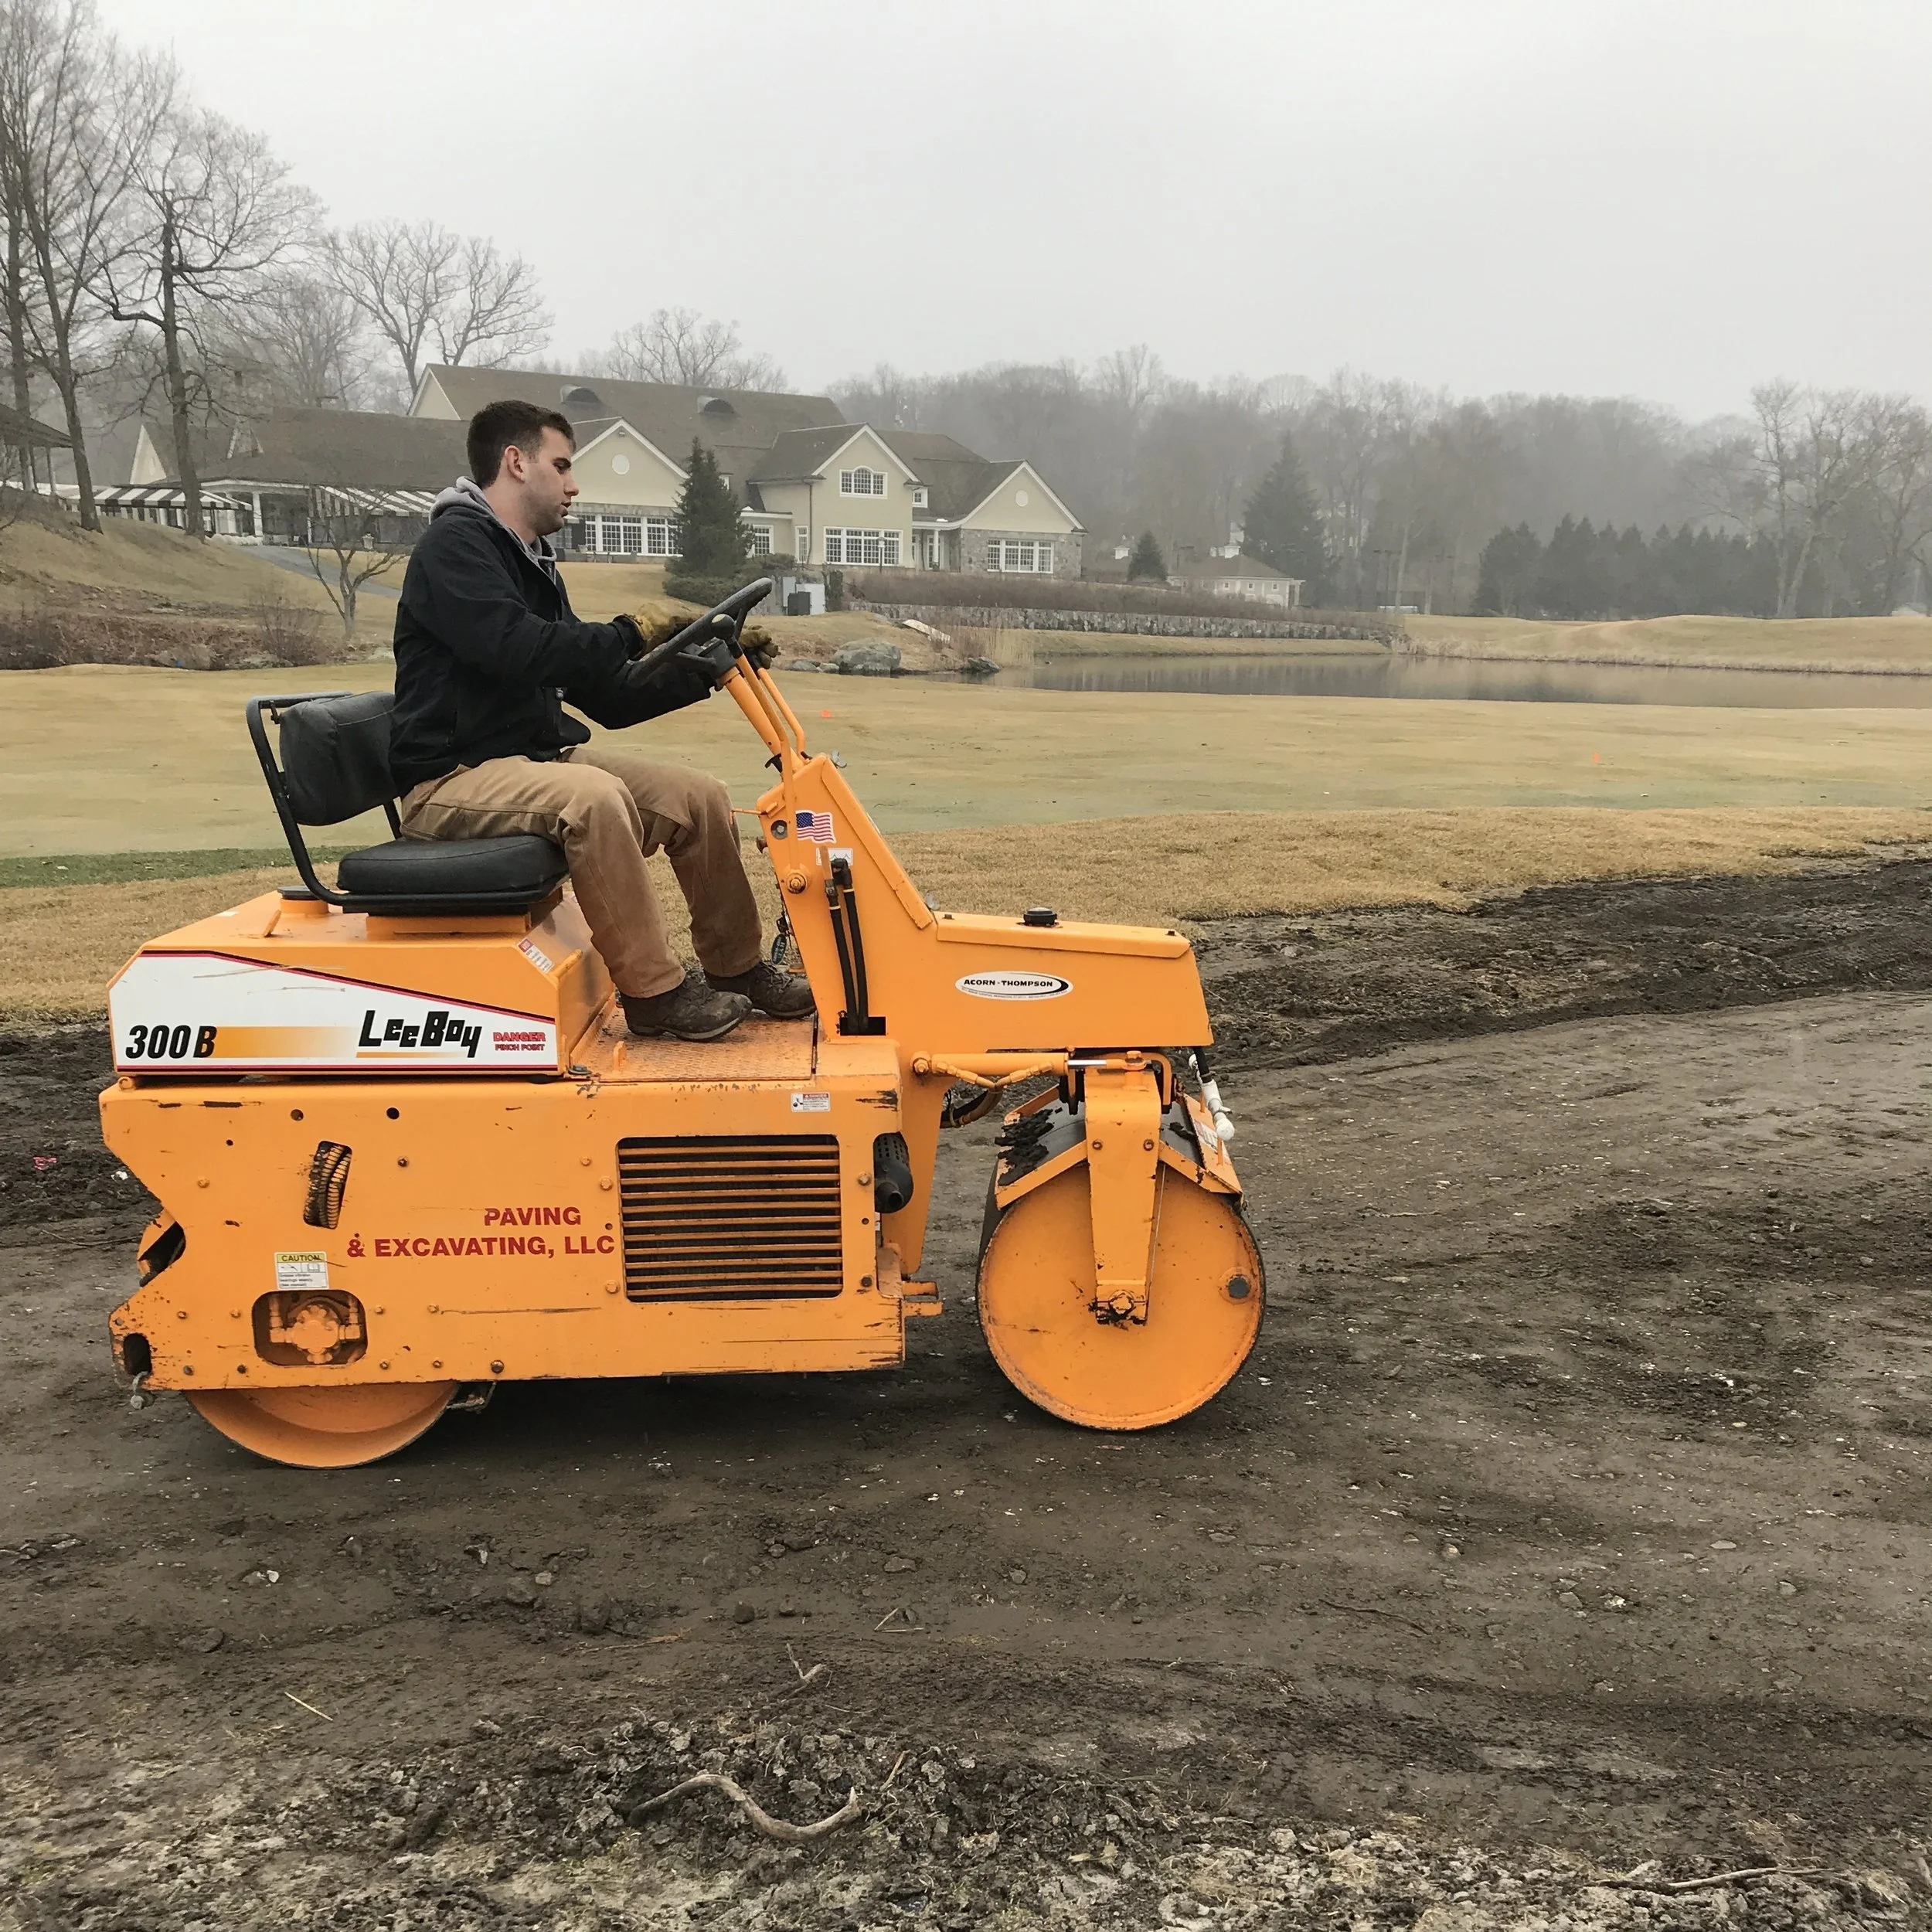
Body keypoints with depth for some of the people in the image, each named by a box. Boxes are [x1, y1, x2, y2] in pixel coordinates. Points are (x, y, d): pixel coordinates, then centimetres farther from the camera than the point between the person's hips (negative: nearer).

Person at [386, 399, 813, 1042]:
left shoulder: (533, 566, 17)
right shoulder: (455, 543, -10)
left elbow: (609, 699, 15)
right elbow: (512, 647, -28)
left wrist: (702, 671, 4)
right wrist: (631, 635, -23)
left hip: (536, 756, 9)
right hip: (453, 777, -9)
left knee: (699, 796, -2)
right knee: (594, 796, -36)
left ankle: (737, 970, 10)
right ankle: (652, 990, -25)